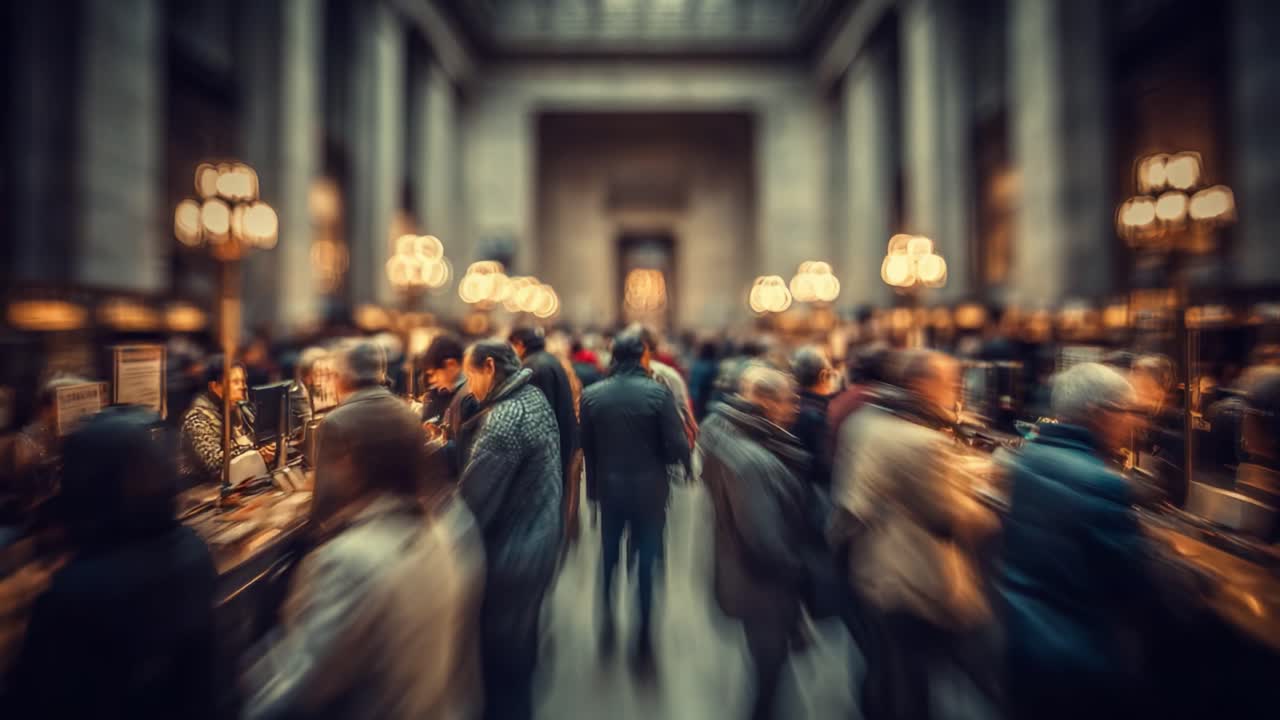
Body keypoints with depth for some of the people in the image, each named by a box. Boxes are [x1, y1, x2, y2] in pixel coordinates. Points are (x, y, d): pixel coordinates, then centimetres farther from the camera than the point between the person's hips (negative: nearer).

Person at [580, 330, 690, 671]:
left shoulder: (591, 395, -7)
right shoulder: (659, 393, -16)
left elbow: (586, 447, -2)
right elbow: (677, 446, -17)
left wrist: (593, 488, 9)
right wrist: (659, 458, 5)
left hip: (609, 488, 2)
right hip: (649, 489, -2)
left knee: (608, 558, 23)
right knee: (647, 564, 13)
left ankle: (607, 625, 32)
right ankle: (644, 641, 21)